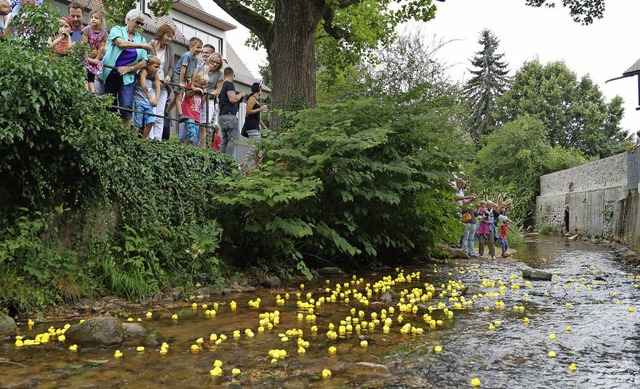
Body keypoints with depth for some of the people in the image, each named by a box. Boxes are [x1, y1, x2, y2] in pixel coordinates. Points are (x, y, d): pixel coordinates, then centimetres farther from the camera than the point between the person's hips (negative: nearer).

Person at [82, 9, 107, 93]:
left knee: (92, 77, 7)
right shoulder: (87, 30, -12)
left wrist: (97, 59, -9)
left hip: (95, 58, 3)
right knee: (85, 76, -10)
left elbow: (102, 48, -4)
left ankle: (93, 91, 4)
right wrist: (88, 58, -17)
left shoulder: (104, 32, -4)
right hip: (86, 56, -3)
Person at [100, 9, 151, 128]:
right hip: (109, 74, -1)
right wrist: (142, 46, -15)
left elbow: (144, 62, 6)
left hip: (127, 77, 1)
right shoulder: (117, 30, 5)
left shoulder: (141, 39, 11)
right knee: (109, 107, 1)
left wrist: (129, 68, -9)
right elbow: (122, 43, -18)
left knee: (126, 107, -13)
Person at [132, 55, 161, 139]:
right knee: (137, 124, -8)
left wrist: (156, 100, -18)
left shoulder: (155, 75, 10)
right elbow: (143, 84, -23)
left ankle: (143, 140, 8)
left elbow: (158, 86, -1)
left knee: (150, 122, -5)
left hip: (149, 103, 6)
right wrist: (149, 98, -31)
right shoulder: (143, 71, -8)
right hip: (139, 101, -6)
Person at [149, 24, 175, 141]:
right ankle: (150, 139, -9)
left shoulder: (169, 49, 13)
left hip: (163, 86, 5)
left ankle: (158, 139, 4)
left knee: (160, 116, 3)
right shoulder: (150, 46, -4)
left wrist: (168, 77, -4)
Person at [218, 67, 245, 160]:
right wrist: (241, 94, -1)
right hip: (230, 115, -9)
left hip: (222, 116, 9)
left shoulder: (222, 85, 19)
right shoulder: (230, 84, -7)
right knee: (234, 139, -10)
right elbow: (233, 99, -19)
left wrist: (239, 96, 27)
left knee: (224, 141, 10)